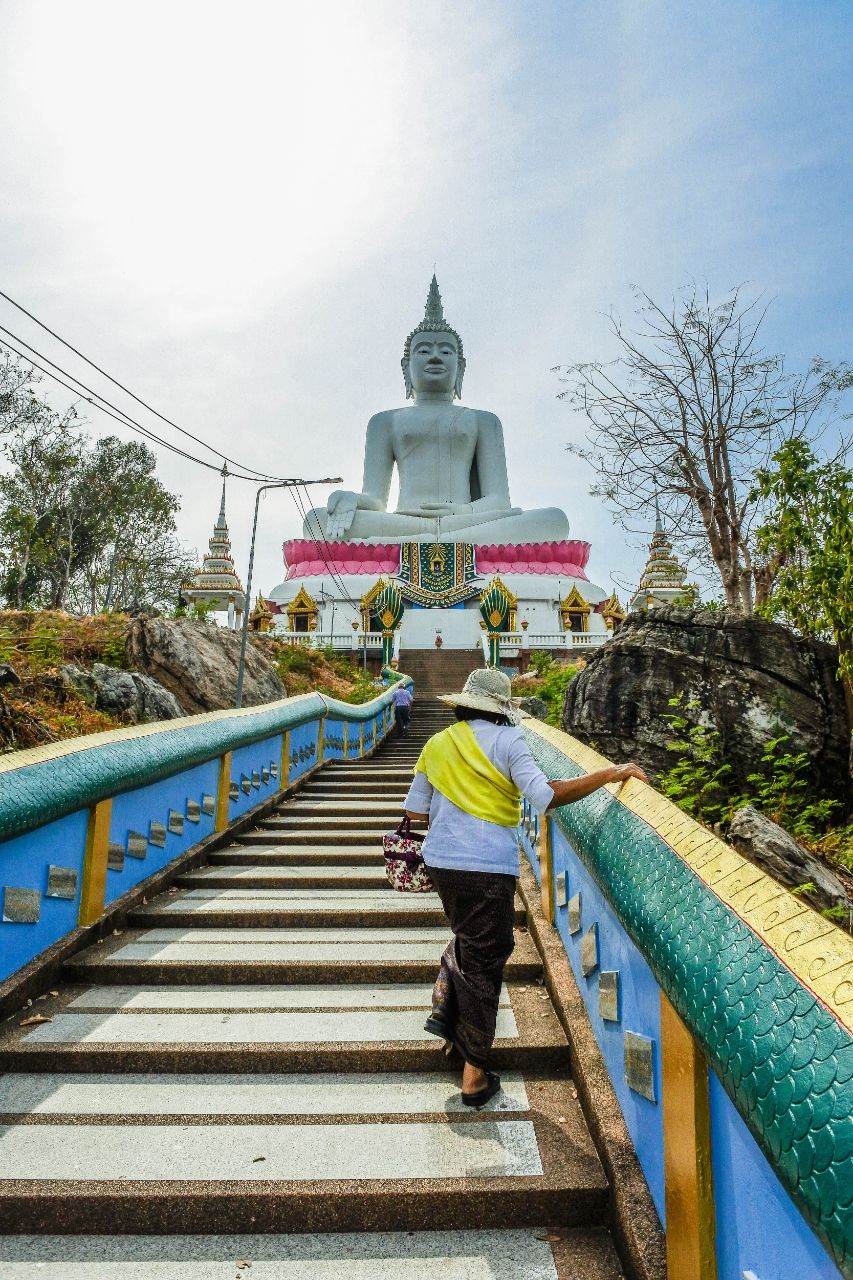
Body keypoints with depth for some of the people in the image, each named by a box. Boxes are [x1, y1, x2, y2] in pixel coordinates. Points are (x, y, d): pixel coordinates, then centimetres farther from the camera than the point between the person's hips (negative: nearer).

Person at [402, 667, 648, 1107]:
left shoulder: (437, 744, 7)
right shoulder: (507, 740, -9)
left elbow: (414, 810, 11)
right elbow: (545, 796, -21)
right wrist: (608, 774, -17)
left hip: (441, 860, 5)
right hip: (488, 867, -5)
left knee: (467, 936, 32)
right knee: (483, 963, 9)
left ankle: (444, 1008, 21)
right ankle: (474, 1074, 20)